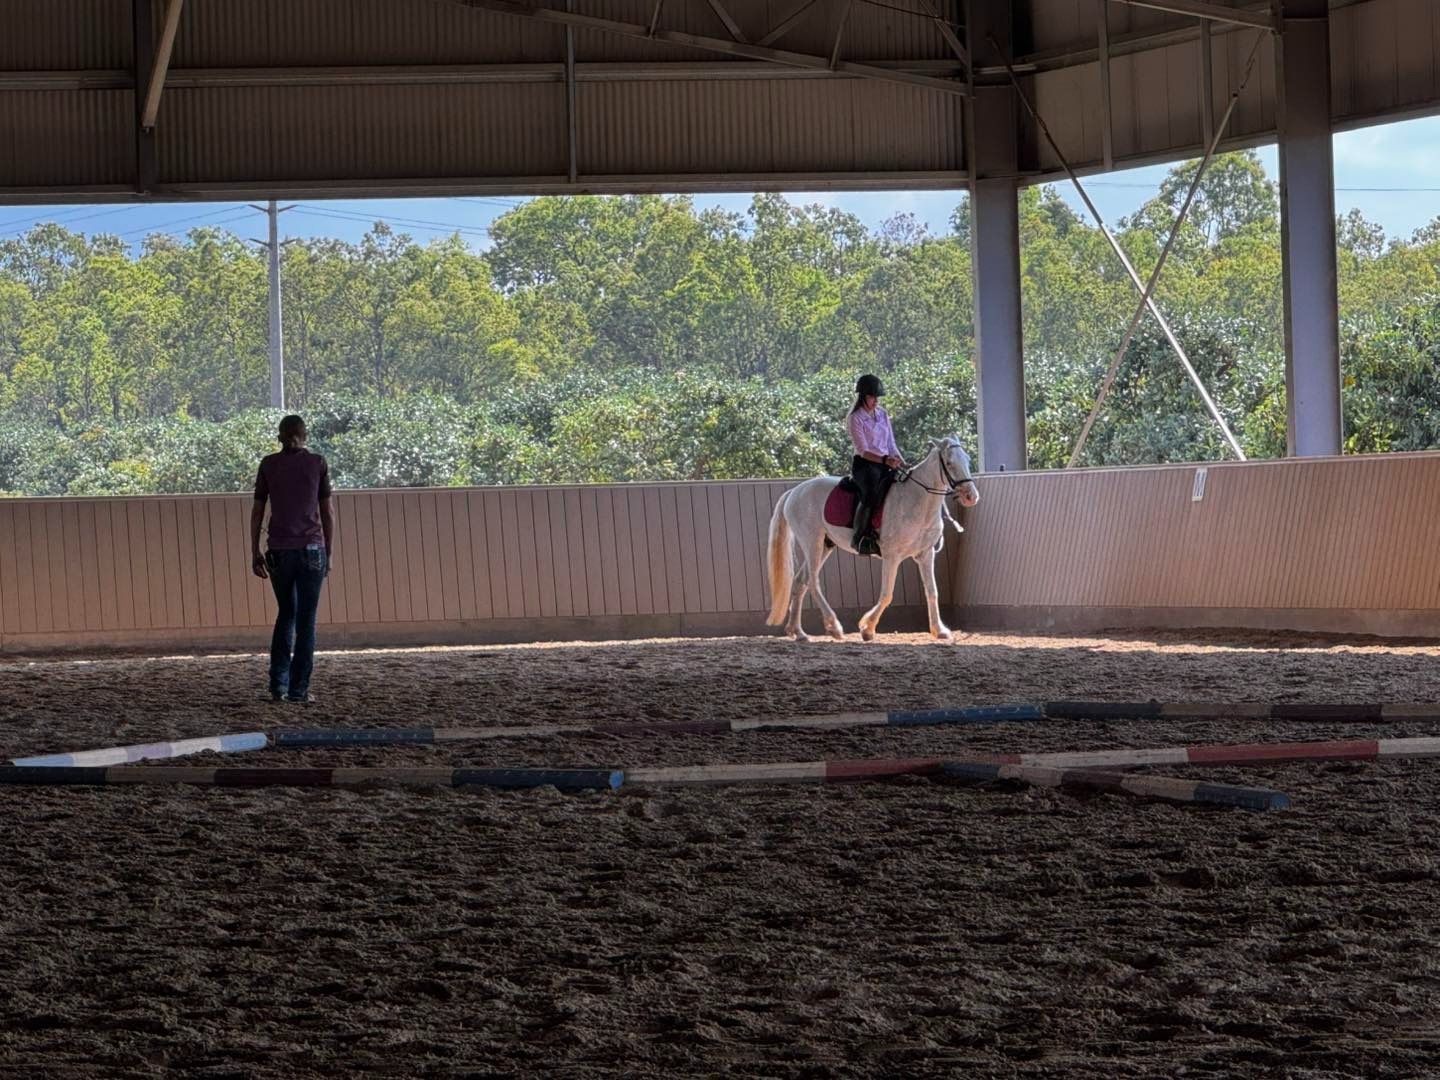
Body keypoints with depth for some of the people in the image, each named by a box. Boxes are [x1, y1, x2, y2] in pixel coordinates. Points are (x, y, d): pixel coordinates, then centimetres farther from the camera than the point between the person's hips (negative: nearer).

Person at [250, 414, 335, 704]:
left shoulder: (268, 465, 4)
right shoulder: (318, 464, 1)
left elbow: (257, 511, 4)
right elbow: (328, 512, 1)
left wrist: (255, 553, 8)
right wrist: (329, 554, 7)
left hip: (279, 550, 2)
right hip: (311, 549, -2)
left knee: (286, 614, 17)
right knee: (306, 620, 4)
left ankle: (278, 683, 7)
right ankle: (299, 688, 1)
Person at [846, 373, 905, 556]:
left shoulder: (882, 415, 16)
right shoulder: (855, 418, -4)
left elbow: (891, 445, 17)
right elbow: (863, 451, -14)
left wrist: (903, 464, 1)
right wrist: (885, 460, -28)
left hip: (885, 465, 7)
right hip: (864, 465, -7)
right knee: (871, 494, -37)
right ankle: (861, 538, -31)